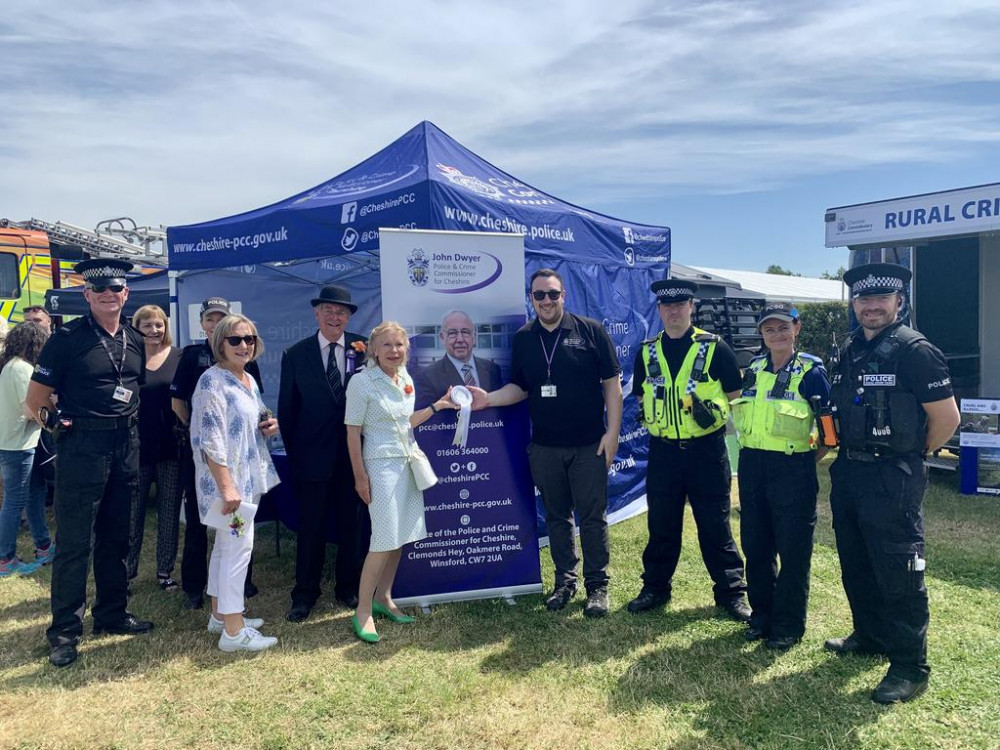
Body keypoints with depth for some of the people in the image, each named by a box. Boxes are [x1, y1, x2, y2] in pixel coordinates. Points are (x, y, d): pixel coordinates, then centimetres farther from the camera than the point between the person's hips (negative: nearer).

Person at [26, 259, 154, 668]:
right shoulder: (67, 338, -9)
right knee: (74, 542, 0)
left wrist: (130, 425, 11)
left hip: (125, 446, 6)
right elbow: (35, 400, -6)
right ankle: (64, 630, 13)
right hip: (82, 447, -5)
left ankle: (111, 614, 29)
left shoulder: (134, 340, 7)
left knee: (115, 538, 15)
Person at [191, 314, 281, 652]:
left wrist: (269, 427, 2)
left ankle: (220, 614, 29)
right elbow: (211, 439, -21)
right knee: (239, 546, -6)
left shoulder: (249, 380, 11)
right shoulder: (212, 381, -15)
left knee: (225, 545, 17)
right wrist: (227, 486, -25)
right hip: (226, 477, -9)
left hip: (247, 476, 9)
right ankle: (233, 630, 2)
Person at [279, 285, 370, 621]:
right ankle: (305, 593, 24)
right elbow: (286, 408, 3)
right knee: (311, 527, 9)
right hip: (313, 456, -1)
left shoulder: (363, 348, 0)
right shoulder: (295, 354, 0)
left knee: (353, 524, 13)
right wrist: (293, 452, 3)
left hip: (354, 453, 1)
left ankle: (349, 587, 30)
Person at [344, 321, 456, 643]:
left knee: (401, 536, 10)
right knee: (385, 539, -7)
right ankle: (363, 611, 6)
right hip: (381, 465, -7)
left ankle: (383, 598, 25)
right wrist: (360, 477, -11)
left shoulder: (405, 379, 8)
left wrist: (438, 405, 11)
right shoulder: (362, 382, -11)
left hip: (408, 462, 7)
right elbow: (353, 432, -10)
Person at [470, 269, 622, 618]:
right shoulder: (523, 338, 5)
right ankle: (565, 580, 29)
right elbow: (520, 388, 12)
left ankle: (597, 585, 20)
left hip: (589, 445, -3)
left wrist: (612, 432, -9)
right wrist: (488, 399, -6)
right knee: (556, 516, 14)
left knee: (592, 516, 4)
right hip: (544, 447, 3)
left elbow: (611, 383, -4)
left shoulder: (590, 330, -5)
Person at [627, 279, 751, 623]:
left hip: (706, 450, -2)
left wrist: (714, 411, -15)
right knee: (662, 524, 12)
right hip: (663, 452, 3)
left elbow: (736, 394, 2)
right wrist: (650, 415, -4)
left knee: (714, 525, 6)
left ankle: (731, 592, 20)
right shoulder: (647, 352, 6)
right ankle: (655, 587, 26)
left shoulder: (714, 347, -3)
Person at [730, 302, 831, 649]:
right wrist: (751, 448, 10)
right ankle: (762, 614, 28)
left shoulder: (811, 371, -7)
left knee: (793, 550, 3)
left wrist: (811, 457, -7)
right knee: (755, 545, 12)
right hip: (752, 467, 5)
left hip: (793, 470, -5)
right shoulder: (753, 369, 8)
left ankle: (789, 624, 17)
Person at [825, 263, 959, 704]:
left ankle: (910, 667, 12)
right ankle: (869, 637, 36)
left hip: (893, 480, -8)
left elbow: (947, 418, -12)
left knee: (898, 574, -1)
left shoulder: (915, 350, -12)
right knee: (855, 567, 18)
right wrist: (843, 453, 13)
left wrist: (911, 453, 1)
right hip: (848, 472, 8)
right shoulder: (849, 352, 10)